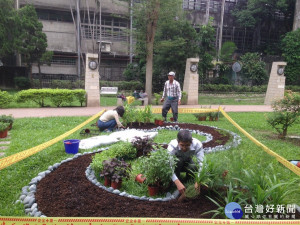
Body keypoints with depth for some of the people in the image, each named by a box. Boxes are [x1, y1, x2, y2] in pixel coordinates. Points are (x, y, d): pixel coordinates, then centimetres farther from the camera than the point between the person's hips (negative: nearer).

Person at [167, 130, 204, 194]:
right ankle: (175, 185, -14)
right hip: (176, 164, -1)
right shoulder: (172, 145, -36)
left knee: (193, 167, -32)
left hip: (188, 163, 2)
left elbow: (201, 163, -38)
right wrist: (178, 183, -55)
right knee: (178, 161, -36)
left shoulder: (197, 144, -32)